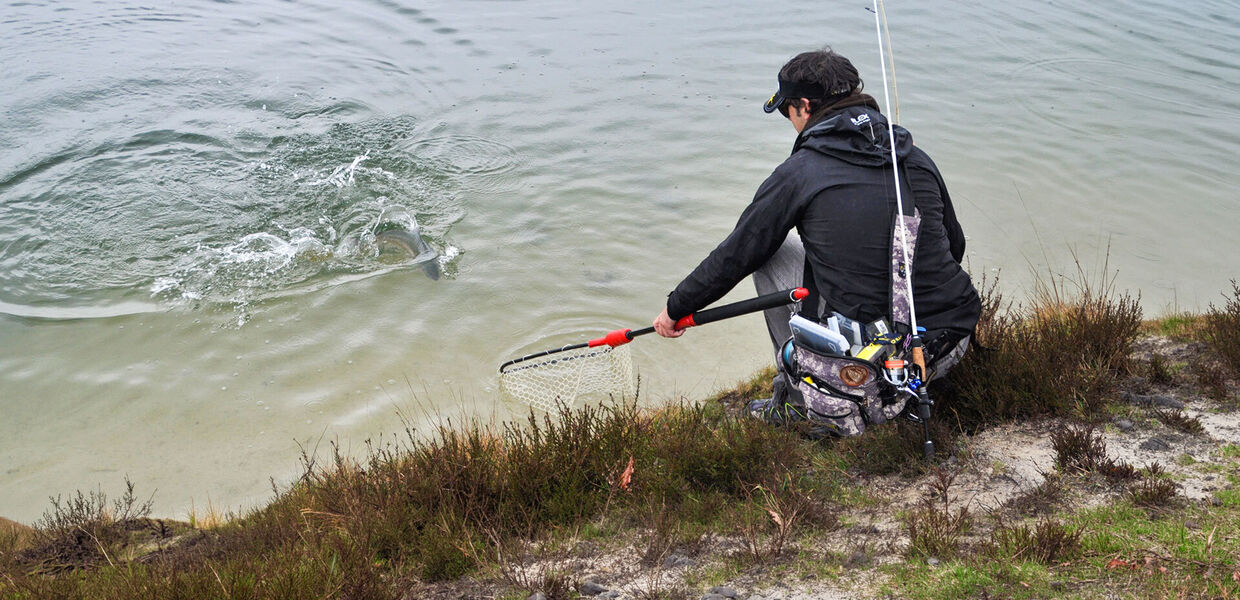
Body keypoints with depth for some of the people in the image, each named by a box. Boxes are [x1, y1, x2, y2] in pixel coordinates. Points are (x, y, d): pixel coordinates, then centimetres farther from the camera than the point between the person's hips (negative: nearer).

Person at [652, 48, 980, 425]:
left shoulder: (800, 173, -6)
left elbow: (735, 256, 2)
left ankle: (801, 395, 16)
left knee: (770, 252, 13)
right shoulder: (917, 159, 8)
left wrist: (676, 308, 18)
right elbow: (954, 245, 20)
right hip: (952, 347, 6)